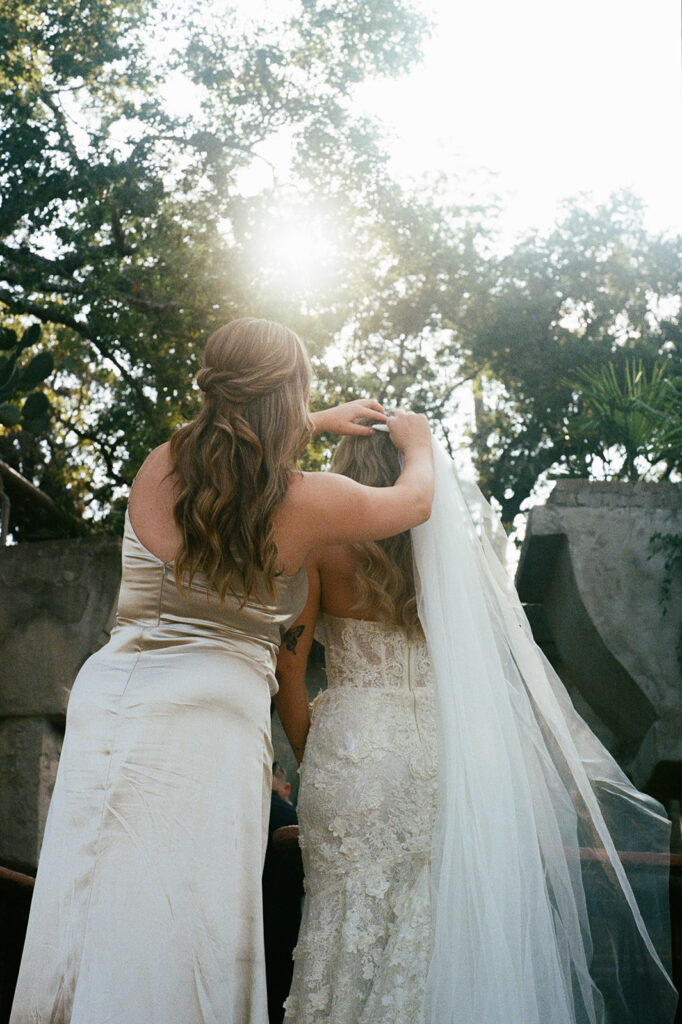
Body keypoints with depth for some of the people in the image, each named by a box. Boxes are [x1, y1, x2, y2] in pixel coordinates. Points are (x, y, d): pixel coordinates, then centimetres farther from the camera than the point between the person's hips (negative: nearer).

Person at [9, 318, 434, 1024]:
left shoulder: (159, 468, 2)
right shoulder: (305, 502, -7)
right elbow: (416, 501, 13)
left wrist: (319, 424, 38)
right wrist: (416, 443, 34)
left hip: (111, 696, 4)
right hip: (213, 713, -4)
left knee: (94, 924, 8)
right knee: (184, 935, 2)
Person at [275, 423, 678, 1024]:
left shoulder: (324, 544, -3)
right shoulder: (450, 546, 5)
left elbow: (290, 665, -5)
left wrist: (305, 751, 5)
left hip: (350, 744, -3)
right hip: (434, 749, 3)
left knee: (346, 909, 4)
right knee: (426, 909, 10)